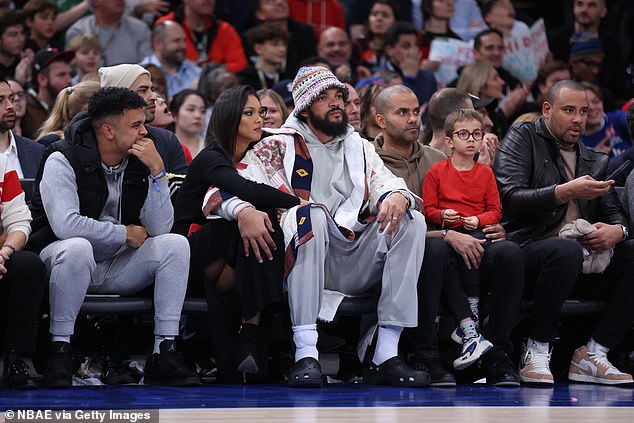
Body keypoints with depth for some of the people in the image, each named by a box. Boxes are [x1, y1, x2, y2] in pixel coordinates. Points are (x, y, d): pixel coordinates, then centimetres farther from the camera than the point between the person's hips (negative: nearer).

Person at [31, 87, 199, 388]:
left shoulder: (139, 161, 2)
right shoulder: (63, 160, -14)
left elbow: (160, 227, -7)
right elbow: (66, 225, -29)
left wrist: (157, 170, -17)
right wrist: (127, 234, -17)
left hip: (117, 266, 5)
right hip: (63, 258, -5)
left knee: (175, 244, -16)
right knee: (78, 247, -38)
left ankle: (164, 352, -18)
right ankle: (59, 354, -28)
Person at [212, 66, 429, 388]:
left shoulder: (360, 148, 23)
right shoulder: (279, 147, 10)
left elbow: (384, 181, 8)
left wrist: (397, 196, -18)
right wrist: (243, 212, -25)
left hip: (355, 267, 4)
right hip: (302, 262, -4)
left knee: (411, 221, -18)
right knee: (311, 213, -33)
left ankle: (386, 355, -24)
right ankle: (305, 355, -38)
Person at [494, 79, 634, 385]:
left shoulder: (595, 161, 25)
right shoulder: (523, 139, 6)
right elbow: (510, 198, -9)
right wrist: (565, 192, -19)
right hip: (530, 249, -6)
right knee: (566, 250, -39)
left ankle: (594, 354, -17)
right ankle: (536, 352, -22)